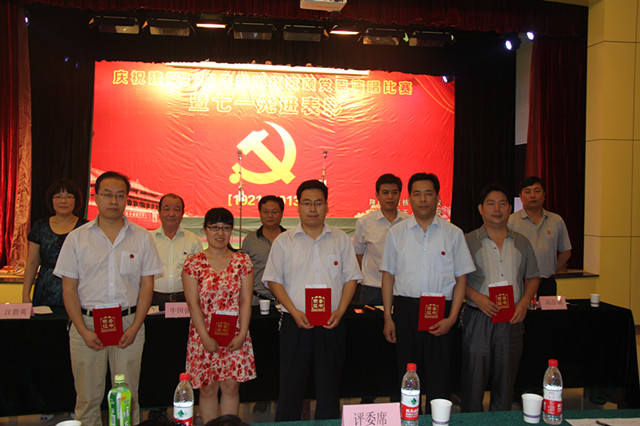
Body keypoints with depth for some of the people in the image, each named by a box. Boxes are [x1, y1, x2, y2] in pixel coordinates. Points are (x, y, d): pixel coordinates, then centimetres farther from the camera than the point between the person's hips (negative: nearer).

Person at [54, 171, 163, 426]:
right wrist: (83, 330, -7)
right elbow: (69, 288, 2)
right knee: (87, 397, 6)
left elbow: (147, 285, 4)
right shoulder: (77, 238, 3)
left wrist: (135, 327, -6)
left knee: (128, 395, 6)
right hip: (87, 322, 0)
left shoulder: (141, 237, 4)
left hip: (129, 322, 0)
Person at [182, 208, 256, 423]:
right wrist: (205, 337, -10)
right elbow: (193, 302, -5)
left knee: (231, 387, 5)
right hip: (204, 336, -1)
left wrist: (242, 335, -7)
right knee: (208, 389, 7)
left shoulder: (242, 261, 3)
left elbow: (246, 300, 1)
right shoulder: (193, 262, -1)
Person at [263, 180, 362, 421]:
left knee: (329, 387, 10)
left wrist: (340, 311, -6)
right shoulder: (284, 241, 3)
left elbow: (351, 278, 7)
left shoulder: (341, 239, 7)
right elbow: (274, 280, 2)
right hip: (295, 324, -1)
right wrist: (294, 312, -10)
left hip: (331, 325, 1)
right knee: (291, 386, 4)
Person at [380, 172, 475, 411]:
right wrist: (388, 317, 2)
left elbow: (461, 279, 3)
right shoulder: (396, 233, 7)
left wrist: (451, 318, -6)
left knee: (439, 380, 4)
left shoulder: (453, 234, 4)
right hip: (405, 309, 1)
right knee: (405, 376, 9)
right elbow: (388, 275, 8)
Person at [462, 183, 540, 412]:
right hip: (477, 319, -3)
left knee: (505, 383, 11)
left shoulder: (522, 243, 11)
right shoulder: (468, 241, 0)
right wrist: (477, 297, -17)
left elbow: (532, 278, 15)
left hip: (512, 322, 3)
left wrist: (524, 302, -2)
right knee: (474, 381, 1)